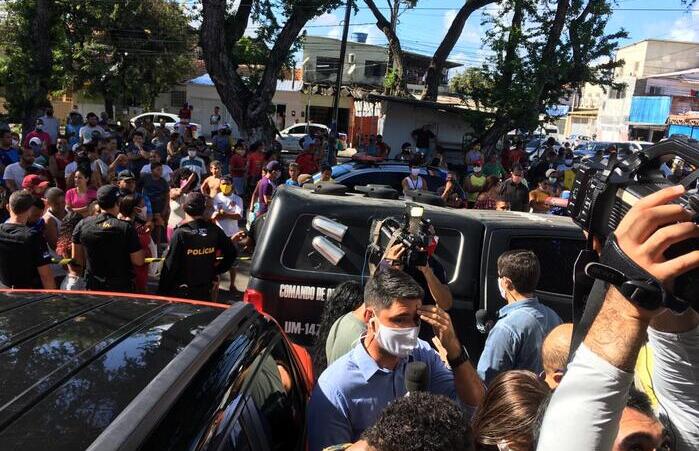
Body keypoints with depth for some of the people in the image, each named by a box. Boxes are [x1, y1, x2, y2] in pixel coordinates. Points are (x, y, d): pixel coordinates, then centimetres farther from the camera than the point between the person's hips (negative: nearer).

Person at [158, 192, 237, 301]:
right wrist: (216, 271, 9)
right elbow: (231, 252, 3)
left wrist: (161, 292, -6)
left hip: (181, 293, -4)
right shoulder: (214, 230, -5)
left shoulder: (180, 233, -17)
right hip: (205, 292, 4)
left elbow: (170, 266, -14)